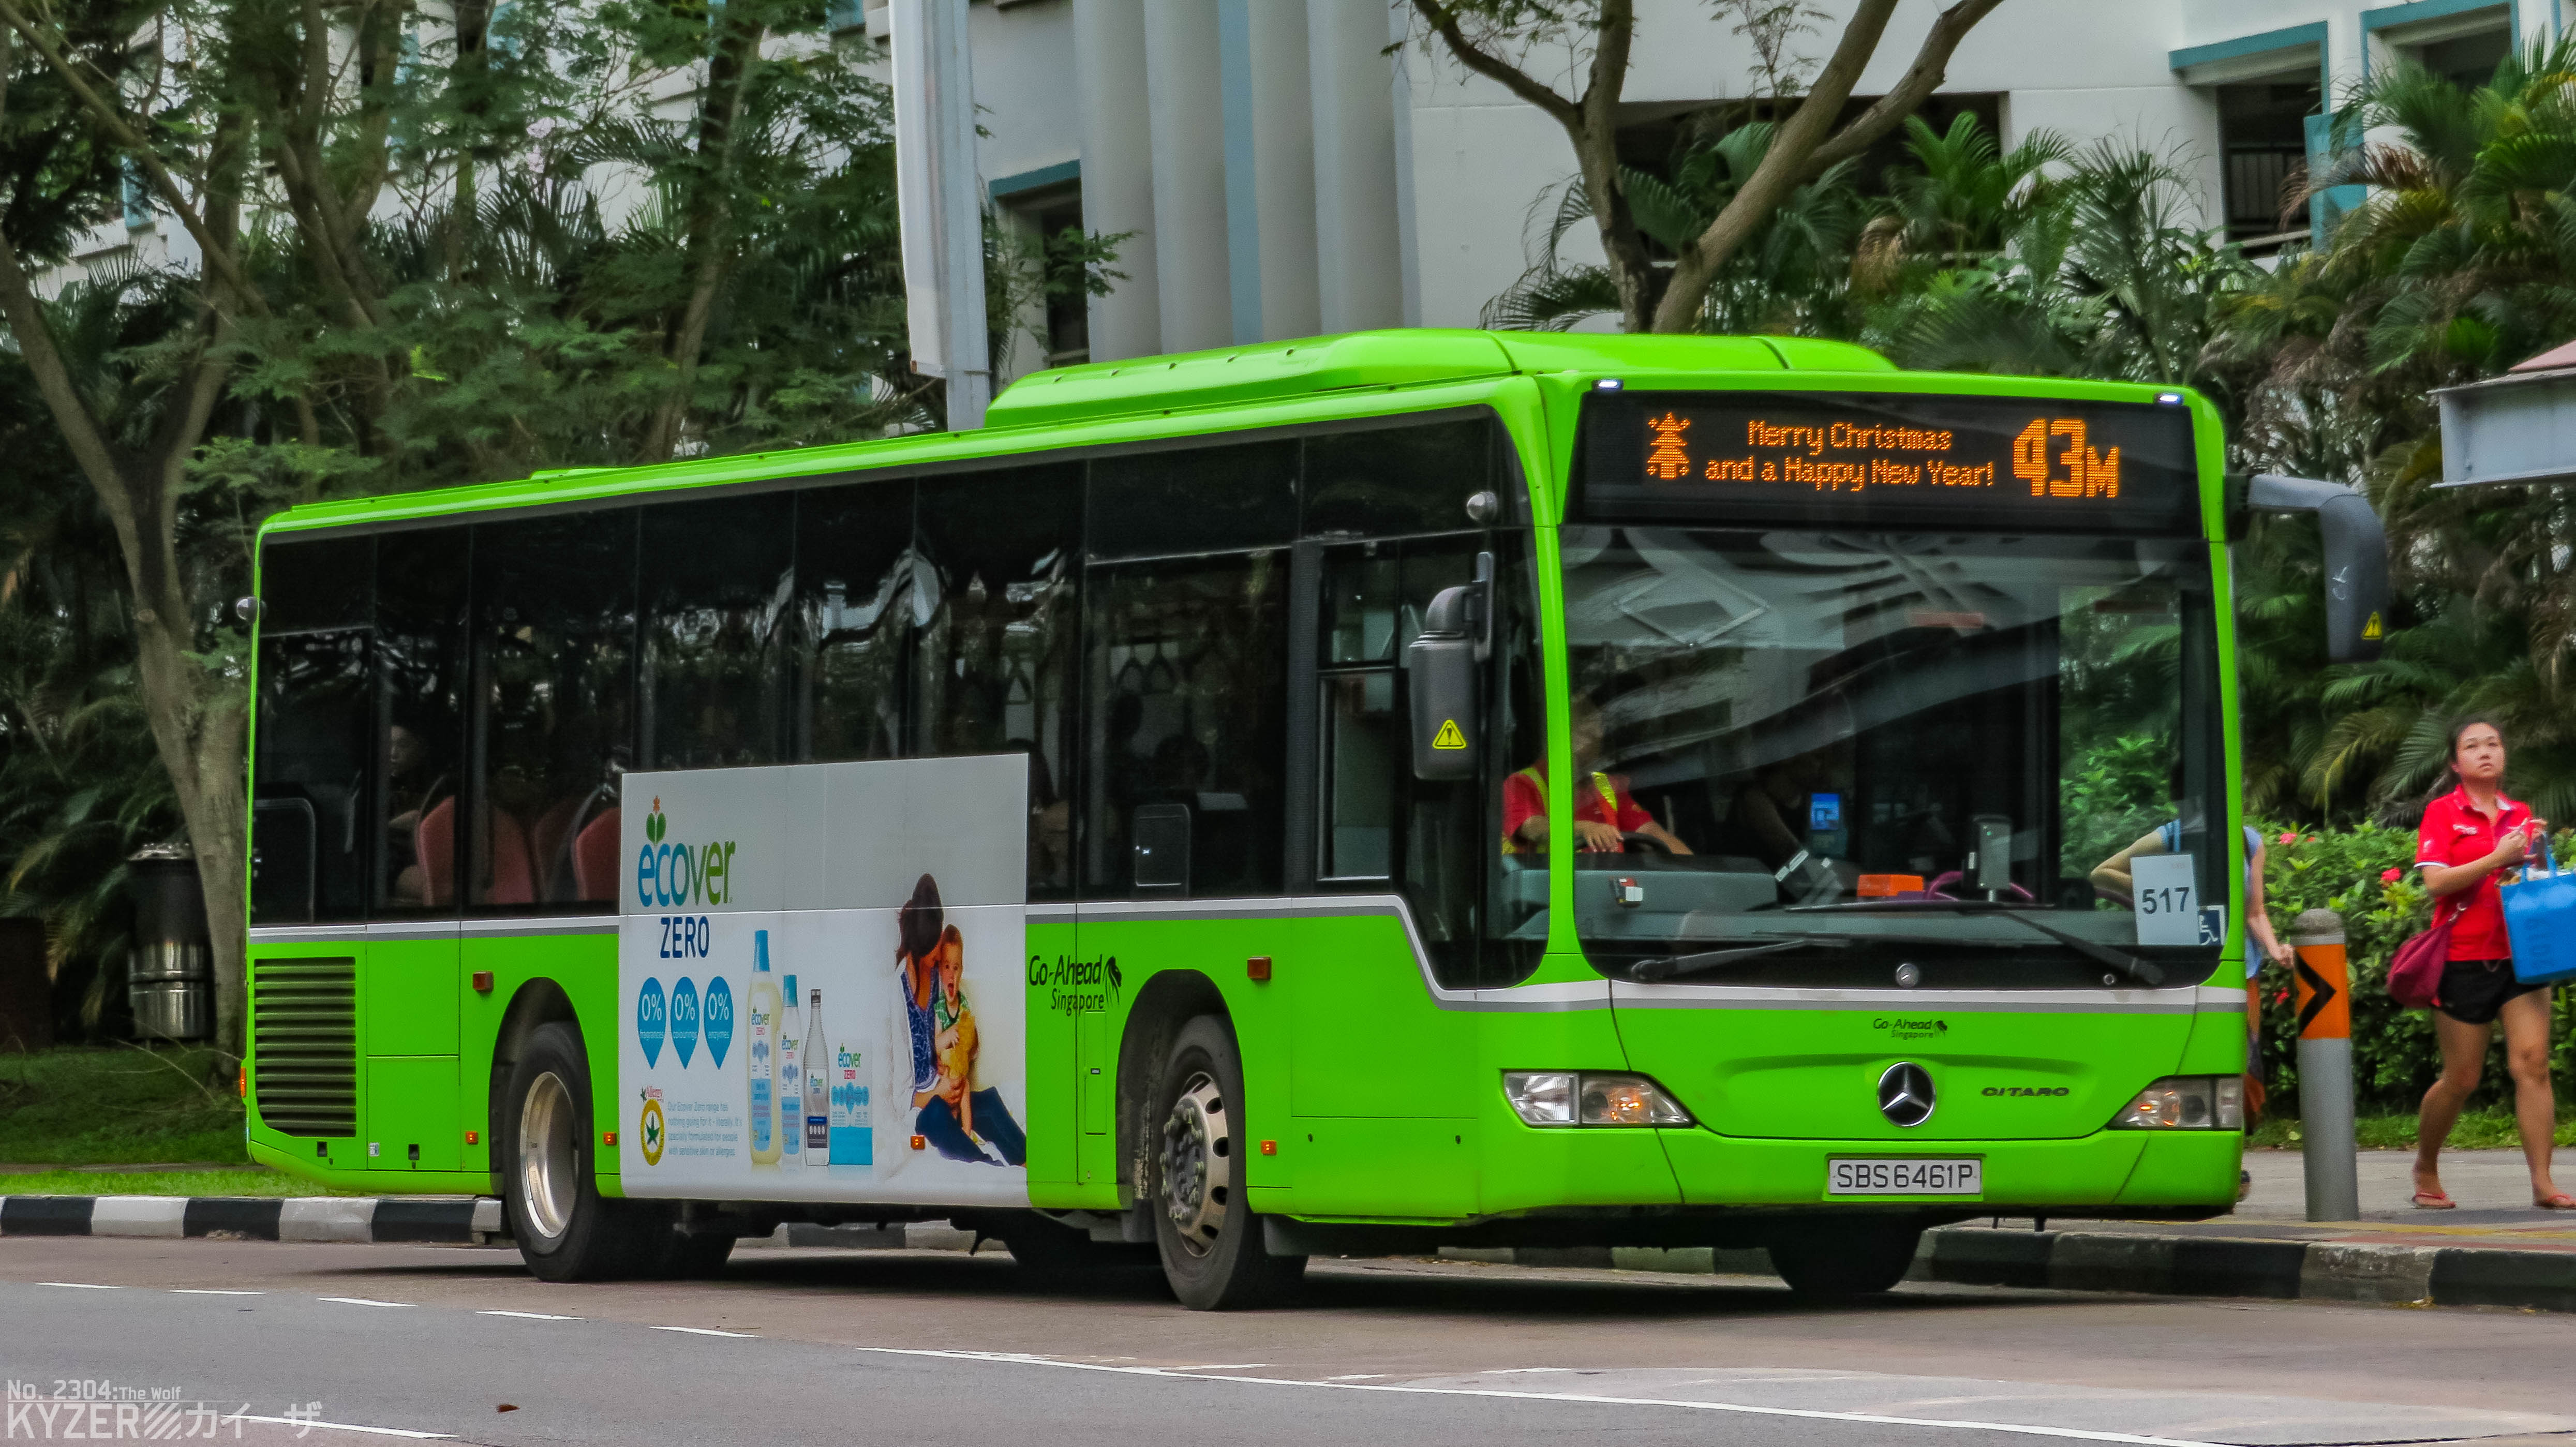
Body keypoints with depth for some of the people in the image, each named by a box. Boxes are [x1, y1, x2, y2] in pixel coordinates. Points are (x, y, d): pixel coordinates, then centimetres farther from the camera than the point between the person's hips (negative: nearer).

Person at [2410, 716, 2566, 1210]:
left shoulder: (2521, 815, 12)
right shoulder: (2443, 813, -1)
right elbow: (2435, 882, -12)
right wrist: (2497, 859, -19)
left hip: (2519, 956, 3)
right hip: (2464, 960, -3)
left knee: (2532, 1062, -11)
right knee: (2461, 1078, 3)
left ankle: (2542, 1183, -11)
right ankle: (2426, 1170, 26)